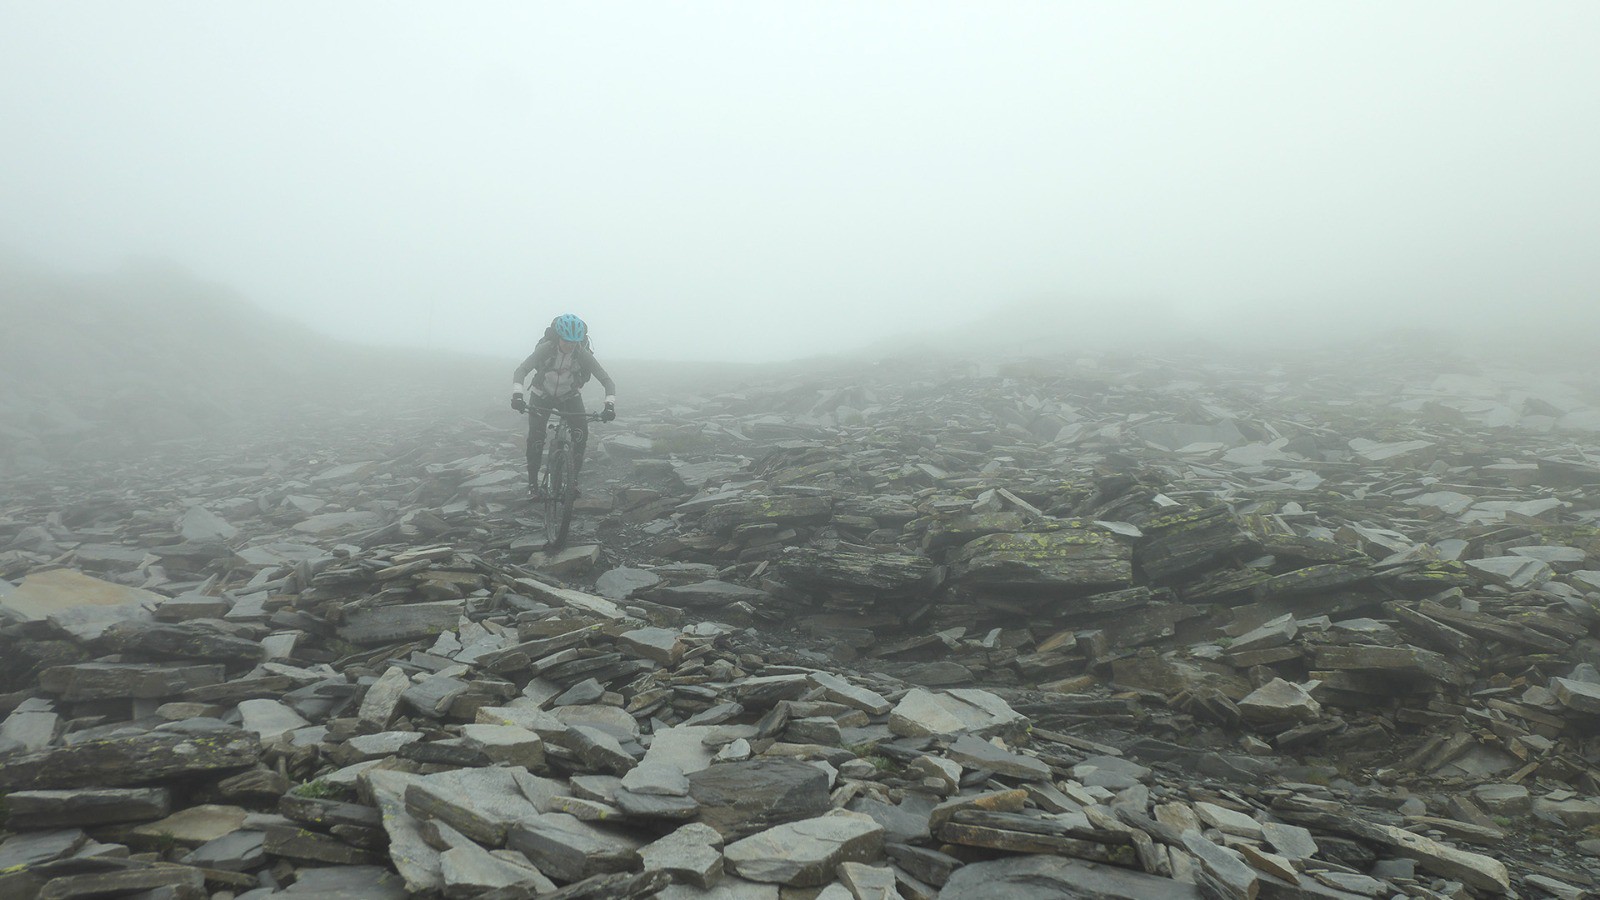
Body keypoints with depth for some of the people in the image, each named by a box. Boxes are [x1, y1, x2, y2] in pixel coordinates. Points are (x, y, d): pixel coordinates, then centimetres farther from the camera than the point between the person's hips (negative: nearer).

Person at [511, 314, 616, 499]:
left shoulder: (583, 355, -25)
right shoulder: (546, 348, -27)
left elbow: (607, 381, -27)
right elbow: (521, 370, -34)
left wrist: (610, 405, -44)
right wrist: (517, 395, -51)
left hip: (569, 397, 1)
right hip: (542, 396, -1)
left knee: (581, 433, -19)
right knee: (536, 438, -14)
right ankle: (533, 482, 4)